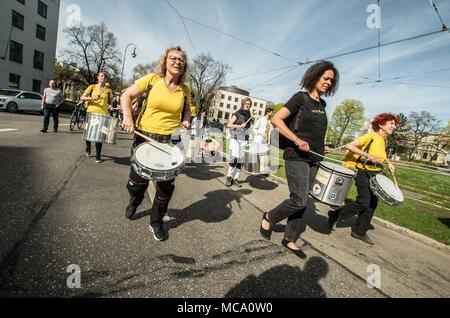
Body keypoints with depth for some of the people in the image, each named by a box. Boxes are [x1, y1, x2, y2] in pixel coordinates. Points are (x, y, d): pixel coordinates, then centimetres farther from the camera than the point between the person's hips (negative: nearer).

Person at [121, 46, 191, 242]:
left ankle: (156, 222, 27)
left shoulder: (185, 90, 2)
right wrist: (128, 118, -15)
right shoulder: (152, 79, -5)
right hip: (145, 136, -1)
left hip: (171, 141, 1)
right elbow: (127, 96, 0)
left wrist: (186, 122, -3)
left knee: (166, 185, 4)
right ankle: (133, 203, 48)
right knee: (138, 180, 11)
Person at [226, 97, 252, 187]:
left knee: (240, 160, 1)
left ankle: (235, 179, 8)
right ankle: (229, 177, -3)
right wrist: (240, 126, -19)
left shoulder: (249, 115, 14)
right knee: (234, 158, -16)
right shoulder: (237, 114, -1)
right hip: (235, 139, -5)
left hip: (244, 140, 5)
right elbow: (229, 125, -9)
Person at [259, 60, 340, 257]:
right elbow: (276, 120, -14)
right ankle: (269, 218, 17)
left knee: (302, 201, 9)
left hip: (313, 159, 8)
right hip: (296, 157, -7)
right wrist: (297, 140, -22)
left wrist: (321, 147, 13)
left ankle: (290, 240, 22)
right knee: (299, 200, -9)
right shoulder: (301, 97, -5)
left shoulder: (322, 104, 16)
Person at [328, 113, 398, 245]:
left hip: (375, 175, 8)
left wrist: (389, 163, 13)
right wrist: (368, 156, -30)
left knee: (372, 204, 7)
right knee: (363, 203, -14)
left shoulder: (384, 141, 10)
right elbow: (349, 146, -24)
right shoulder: (371, 136, -14)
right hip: (363, 173, -8)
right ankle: (334, 215, 5)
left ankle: (359, 232, 20)